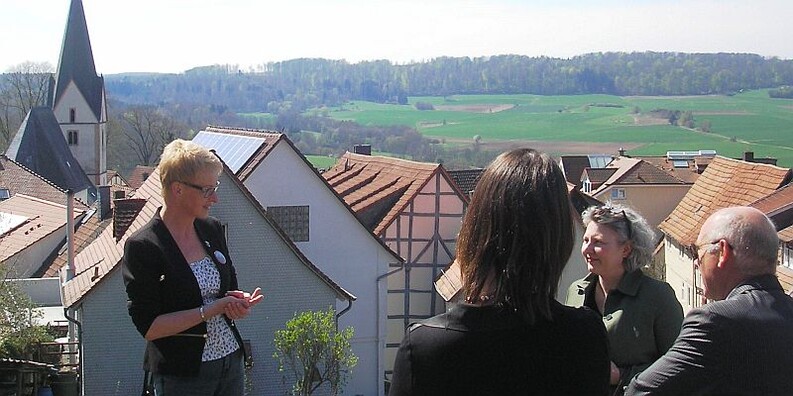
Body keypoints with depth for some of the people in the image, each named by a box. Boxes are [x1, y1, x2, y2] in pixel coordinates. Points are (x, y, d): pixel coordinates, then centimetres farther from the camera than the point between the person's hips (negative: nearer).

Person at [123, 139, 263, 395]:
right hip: (182, 375, -6)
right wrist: (211, 310, -21)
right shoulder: (142, 247, -15)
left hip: (231, 361, 6)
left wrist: (239, 302, -6)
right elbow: (149, 327, -17)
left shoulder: (211, 229, 5)